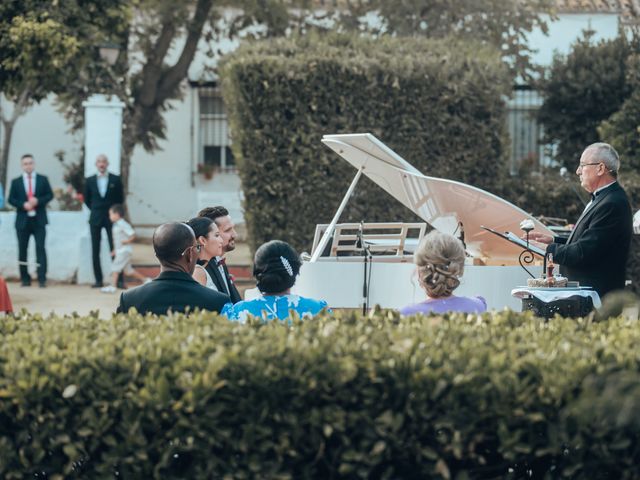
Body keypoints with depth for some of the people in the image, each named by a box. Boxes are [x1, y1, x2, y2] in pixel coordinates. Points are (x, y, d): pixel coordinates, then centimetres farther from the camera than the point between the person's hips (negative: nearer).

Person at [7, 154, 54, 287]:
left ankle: (42, 279, -11)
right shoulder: (16, 182, 8)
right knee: (22, 250, 4)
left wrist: (38, 201, -13)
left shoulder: (43, 179, 8)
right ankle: (25, 279, 12)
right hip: (22, 220, 1)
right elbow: (11, 199, 3)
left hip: (39, 220, -1)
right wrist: (23, 205, -13)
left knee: (40, 248, -9)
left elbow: (50, 195, 4)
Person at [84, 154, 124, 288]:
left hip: (111, 218, -2)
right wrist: (95, 210, 10)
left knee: (114, 250, -4)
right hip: (95, 219, 2)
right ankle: (98, 280, 7)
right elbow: (87, 199, 14)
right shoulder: (89, 181, 5)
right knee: (95, 251, 2)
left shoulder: (115, 180, 1)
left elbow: (120, 199, 8)